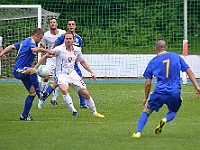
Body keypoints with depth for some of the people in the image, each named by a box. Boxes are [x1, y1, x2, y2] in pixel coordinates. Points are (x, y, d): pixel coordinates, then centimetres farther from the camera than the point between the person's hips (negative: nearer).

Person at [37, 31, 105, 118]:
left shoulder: (77, 50, 1)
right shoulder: (59, 49, -13)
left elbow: (83, 62, 17)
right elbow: (45, 56, -9)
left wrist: (91, 72, 9)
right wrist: (36, 67, -15)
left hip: (73, 74, 4)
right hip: (61, 74, -4)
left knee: (86, 94, 1)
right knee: (64, 89, -36)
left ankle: (94, 112, 21)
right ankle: (73, 110, -27)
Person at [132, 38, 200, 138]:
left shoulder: (153, 62, 4)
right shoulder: (176, 57, 8)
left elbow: (148, 83, 5)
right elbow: (189, 71, 6)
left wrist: (146, 98, 18)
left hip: (159, 92, -1)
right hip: (175, 92, 1)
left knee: (146, 111, 14)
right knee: (173, 112, 26)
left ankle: (138, 132, -2)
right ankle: (165, 120, -8)